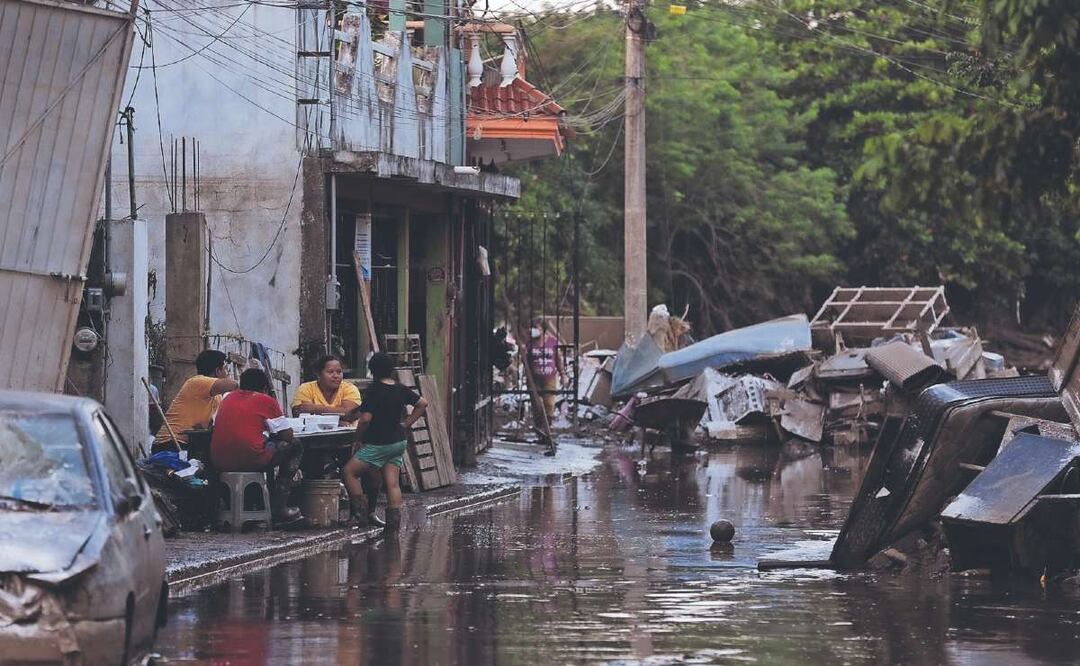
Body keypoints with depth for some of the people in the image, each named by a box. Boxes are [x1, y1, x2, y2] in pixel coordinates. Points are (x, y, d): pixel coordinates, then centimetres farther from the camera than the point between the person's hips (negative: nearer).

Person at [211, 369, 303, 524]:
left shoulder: (228, 399, 19)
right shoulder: (266, 401, 4)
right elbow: (288, 435, 7)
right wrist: (271, 433, 30)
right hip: (251, 461, -6)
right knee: (293, 446, 17)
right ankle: (278, 508, 15)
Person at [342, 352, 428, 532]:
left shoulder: (373, 391, -15)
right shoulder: (401, 390, 5)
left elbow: (365, 419, -21)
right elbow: (423, 404, 16)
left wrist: (358, 436, -4)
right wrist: (406, 424, 14)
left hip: (378, 443, -7)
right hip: (399, 441, 7)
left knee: (349, 471, 1)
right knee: (392, 482, 6)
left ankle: (361, 510, -5)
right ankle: (394, 519, -2)